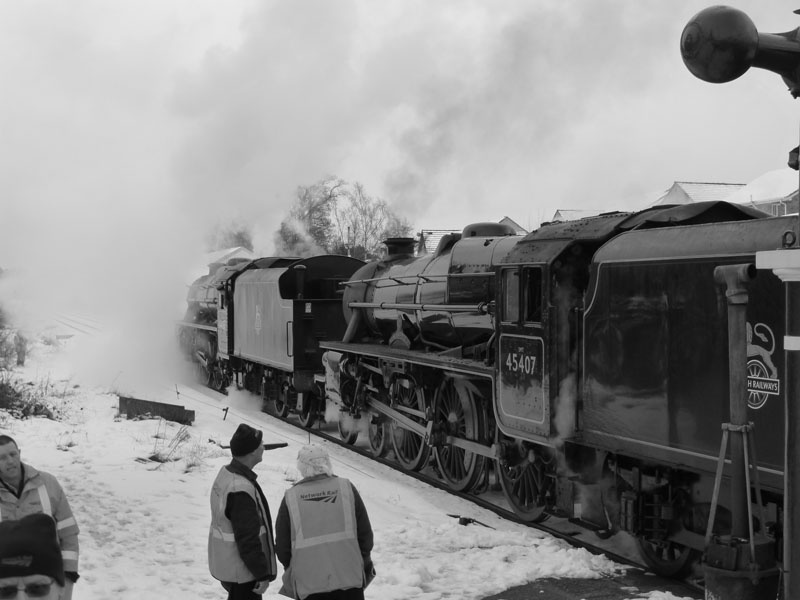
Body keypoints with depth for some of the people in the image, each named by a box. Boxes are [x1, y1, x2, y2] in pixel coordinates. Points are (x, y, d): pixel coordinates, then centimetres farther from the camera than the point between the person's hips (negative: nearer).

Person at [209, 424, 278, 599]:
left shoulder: (226, 474, 3)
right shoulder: (241, 489, -29)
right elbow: (248, 538, -27)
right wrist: (262, 574, -18)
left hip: (226, 563, 10)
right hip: (242, 572, -10)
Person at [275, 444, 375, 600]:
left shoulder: (291, 497, -1)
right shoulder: (346, 488, 1)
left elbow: (282, 544, 4)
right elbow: (365, 532, 4)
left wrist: (292, 569, 21)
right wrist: (364, 561, 19)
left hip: (309, 581, 0)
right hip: (349, 576, 1)